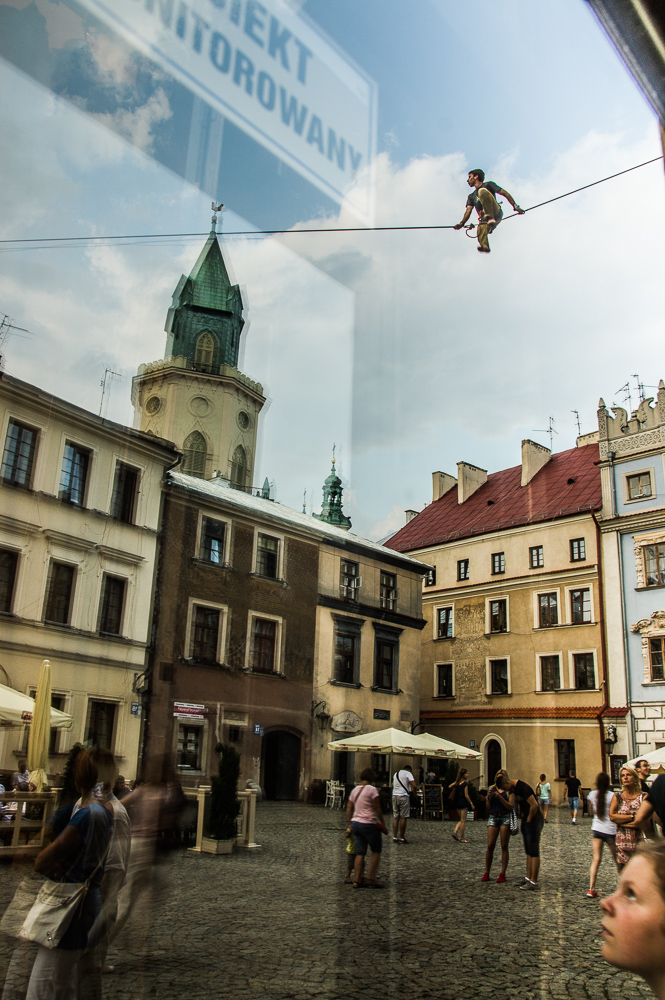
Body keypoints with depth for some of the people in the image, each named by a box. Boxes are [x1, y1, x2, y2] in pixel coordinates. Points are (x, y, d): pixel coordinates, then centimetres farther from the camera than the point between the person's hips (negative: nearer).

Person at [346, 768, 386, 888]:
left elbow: (349, 808, 12)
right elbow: (377, 809, -12)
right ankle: (371, 878, 4)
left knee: (360, 853, 9)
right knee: (376, 851, 7)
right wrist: (383, 824, -4)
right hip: (369, 824, -7)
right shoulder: (371, 790, -11)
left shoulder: (355, 790, 10)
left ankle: (358, 880, 7)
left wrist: (350, 824, 18)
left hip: (355, 823, 7)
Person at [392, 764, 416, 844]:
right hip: (403, 796, -6)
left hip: (394, 795, 6)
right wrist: (413, 791, 8)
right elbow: (414, 785, -11)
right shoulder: (408, 773, 0)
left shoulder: (396, 774, 21)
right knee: (403, 817, 0)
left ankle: (394, 837, 6)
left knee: (395, 817, 9)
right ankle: (402, 838, 2)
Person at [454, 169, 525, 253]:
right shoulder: (471, 196, 29)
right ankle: (485, 247, -52)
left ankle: (490, 217, -36)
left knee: (482, 191, -22)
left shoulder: (488, 185, 15)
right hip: (484, 220, 5)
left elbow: (504, 193, 7)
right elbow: (468, 210, 13)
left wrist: (515, 206, -6)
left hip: (496, 214, -5)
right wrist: (462, 223, -8)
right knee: (481, 230, -29)